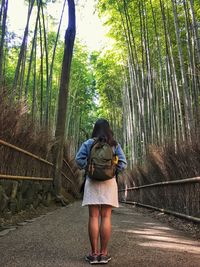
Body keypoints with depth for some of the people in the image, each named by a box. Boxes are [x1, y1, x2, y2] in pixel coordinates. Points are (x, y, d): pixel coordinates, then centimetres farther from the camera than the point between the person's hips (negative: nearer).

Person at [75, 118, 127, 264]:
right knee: (106, 217, 3)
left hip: (92, 181, 0)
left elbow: (79, 159, -9)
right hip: (109, 182, 0)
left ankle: (94, 253, 7)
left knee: (94, 217, 3)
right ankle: (103, 253, 9)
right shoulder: (115, 145, 4)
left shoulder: (88, 143, 2)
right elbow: (123, 163, -3)